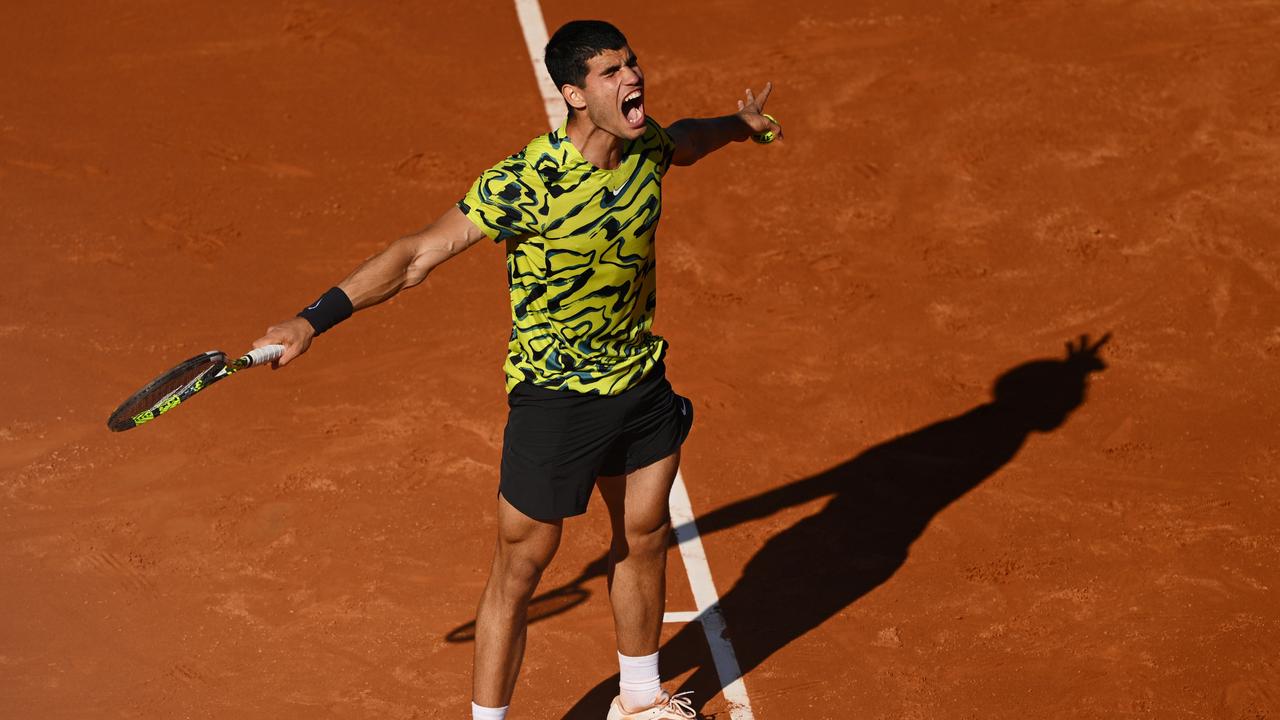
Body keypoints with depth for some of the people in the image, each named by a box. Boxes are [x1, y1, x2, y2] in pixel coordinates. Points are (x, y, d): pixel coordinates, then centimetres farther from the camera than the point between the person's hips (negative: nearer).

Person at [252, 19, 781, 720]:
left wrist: (737, 125, 40)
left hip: (642, 380, 7)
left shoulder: (646, 147, -6)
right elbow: (420, 253, -24)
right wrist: (313, 320, -27)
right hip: (554, 396, -7)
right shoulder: (526, 183, -28)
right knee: (519, 570, 2)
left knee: (644, 539, 21)